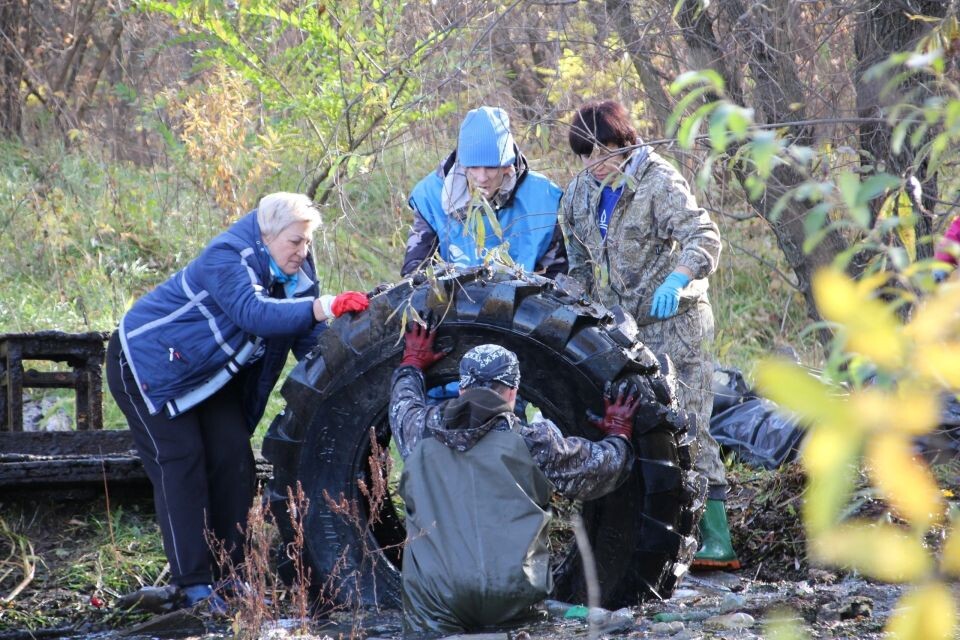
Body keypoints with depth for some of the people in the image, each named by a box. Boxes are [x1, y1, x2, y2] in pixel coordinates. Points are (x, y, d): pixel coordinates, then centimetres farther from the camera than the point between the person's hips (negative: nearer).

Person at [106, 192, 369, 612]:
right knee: (180, 466, -12)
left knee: (233, 460, -1)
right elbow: (255, 312, -48)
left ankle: (231, 573, 4)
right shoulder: (227, 259, -31)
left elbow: (308, 339, -7)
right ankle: (193, 584, -13)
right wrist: (322, 307, -58)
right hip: (151, 365, -8)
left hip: (210, 372, 8)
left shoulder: (296, 270, -6)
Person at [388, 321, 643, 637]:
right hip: (512, 598, -1)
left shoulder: (423, 431, 12)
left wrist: (411, 365, 58)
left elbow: (403, 405, 38)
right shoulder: (533, 441, 5)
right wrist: (618, 433, 42)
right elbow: (602, 466, 20)